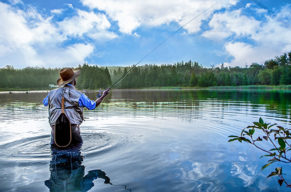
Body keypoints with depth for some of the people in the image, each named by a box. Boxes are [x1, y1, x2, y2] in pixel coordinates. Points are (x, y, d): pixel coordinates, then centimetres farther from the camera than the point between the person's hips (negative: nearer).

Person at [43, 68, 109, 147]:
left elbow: (44, 102, 27)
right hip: (72, 128, -2)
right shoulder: (79, 95, -4)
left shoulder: (52, 93, 5)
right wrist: (103, 96, 25)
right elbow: (93, 105, 10)